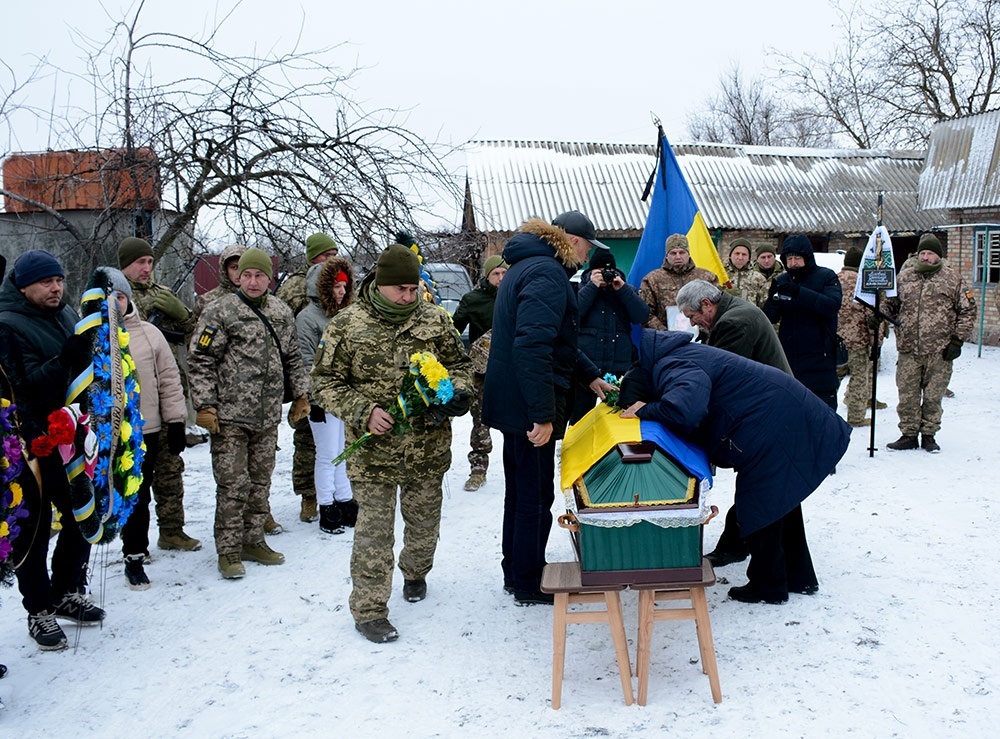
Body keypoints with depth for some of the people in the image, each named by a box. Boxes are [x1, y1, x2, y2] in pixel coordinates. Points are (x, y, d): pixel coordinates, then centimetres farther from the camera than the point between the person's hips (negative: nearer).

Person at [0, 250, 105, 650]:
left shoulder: (67, 315, 10)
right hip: (33, 444, -7)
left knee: (82, 516, 15)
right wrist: (64, 361, -34)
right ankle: (39, 610, 16)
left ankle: (68, 592, 33)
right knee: (34, 526, 3)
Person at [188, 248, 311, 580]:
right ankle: (229, 550, 8)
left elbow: (292, 358, 21)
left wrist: (301, 394, 16)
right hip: (229, 415, -5)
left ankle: (253, 540, 26)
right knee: (233, 484, -3)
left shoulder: (282, 312, 11)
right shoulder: (220, 312, -7)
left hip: (268, 416, 5)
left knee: (261, 481, 13)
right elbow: (201, 360, -8)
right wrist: (205, 406, -13)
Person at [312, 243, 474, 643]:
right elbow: (326, 382, -3)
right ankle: (368, 609, 11)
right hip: (374, 449, -3)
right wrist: (364, 412, -16)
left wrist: (458, 392, -8)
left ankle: (416, 573, 46)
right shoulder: (346, 324, -6)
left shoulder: (435, 319, 2)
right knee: (374, 528, -1)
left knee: (424, 520, 18)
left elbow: (458, 363, 13)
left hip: (428, 447, 3)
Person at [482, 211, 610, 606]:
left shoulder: (529, 266, 16)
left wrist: (590, 376, 30)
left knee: (521, 490, 21)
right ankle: (529, 583, 16)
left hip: (512, 401, 11)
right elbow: (533, 347, -29)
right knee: (535, 495, 3)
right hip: (529, 407, -11)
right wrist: (543, 415, -30)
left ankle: (516, 571, 34)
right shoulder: (547, 274, -18)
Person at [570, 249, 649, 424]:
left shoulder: (626, 289, 15)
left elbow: (642, 316, -1)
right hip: (587, 362, -3)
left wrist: (622, 289, -8)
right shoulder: (581, 288, 7)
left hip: (620, 364, 3)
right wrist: (592, 286, -11)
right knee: (580, 416, 3)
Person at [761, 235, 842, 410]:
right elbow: (770, 318, 3)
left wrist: (799, 292, -28)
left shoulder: (826, 277, -1)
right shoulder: (781, 281, 9)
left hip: (819, 357, -4)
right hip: (788, 357, 4)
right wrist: (772, 299, -20)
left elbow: (833, 305, -19)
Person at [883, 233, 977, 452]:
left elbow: (968, 310, 5)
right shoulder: (904, 277, 10)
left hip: (939, 351, -2)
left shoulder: (953, 278, 4)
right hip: (908, 350, 2)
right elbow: (891, 304, 19)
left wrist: (958, 340, -2)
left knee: (933, 396, 5)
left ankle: (929, 435, 18)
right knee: (907, 395, 4)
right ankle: (909, 434, 16)